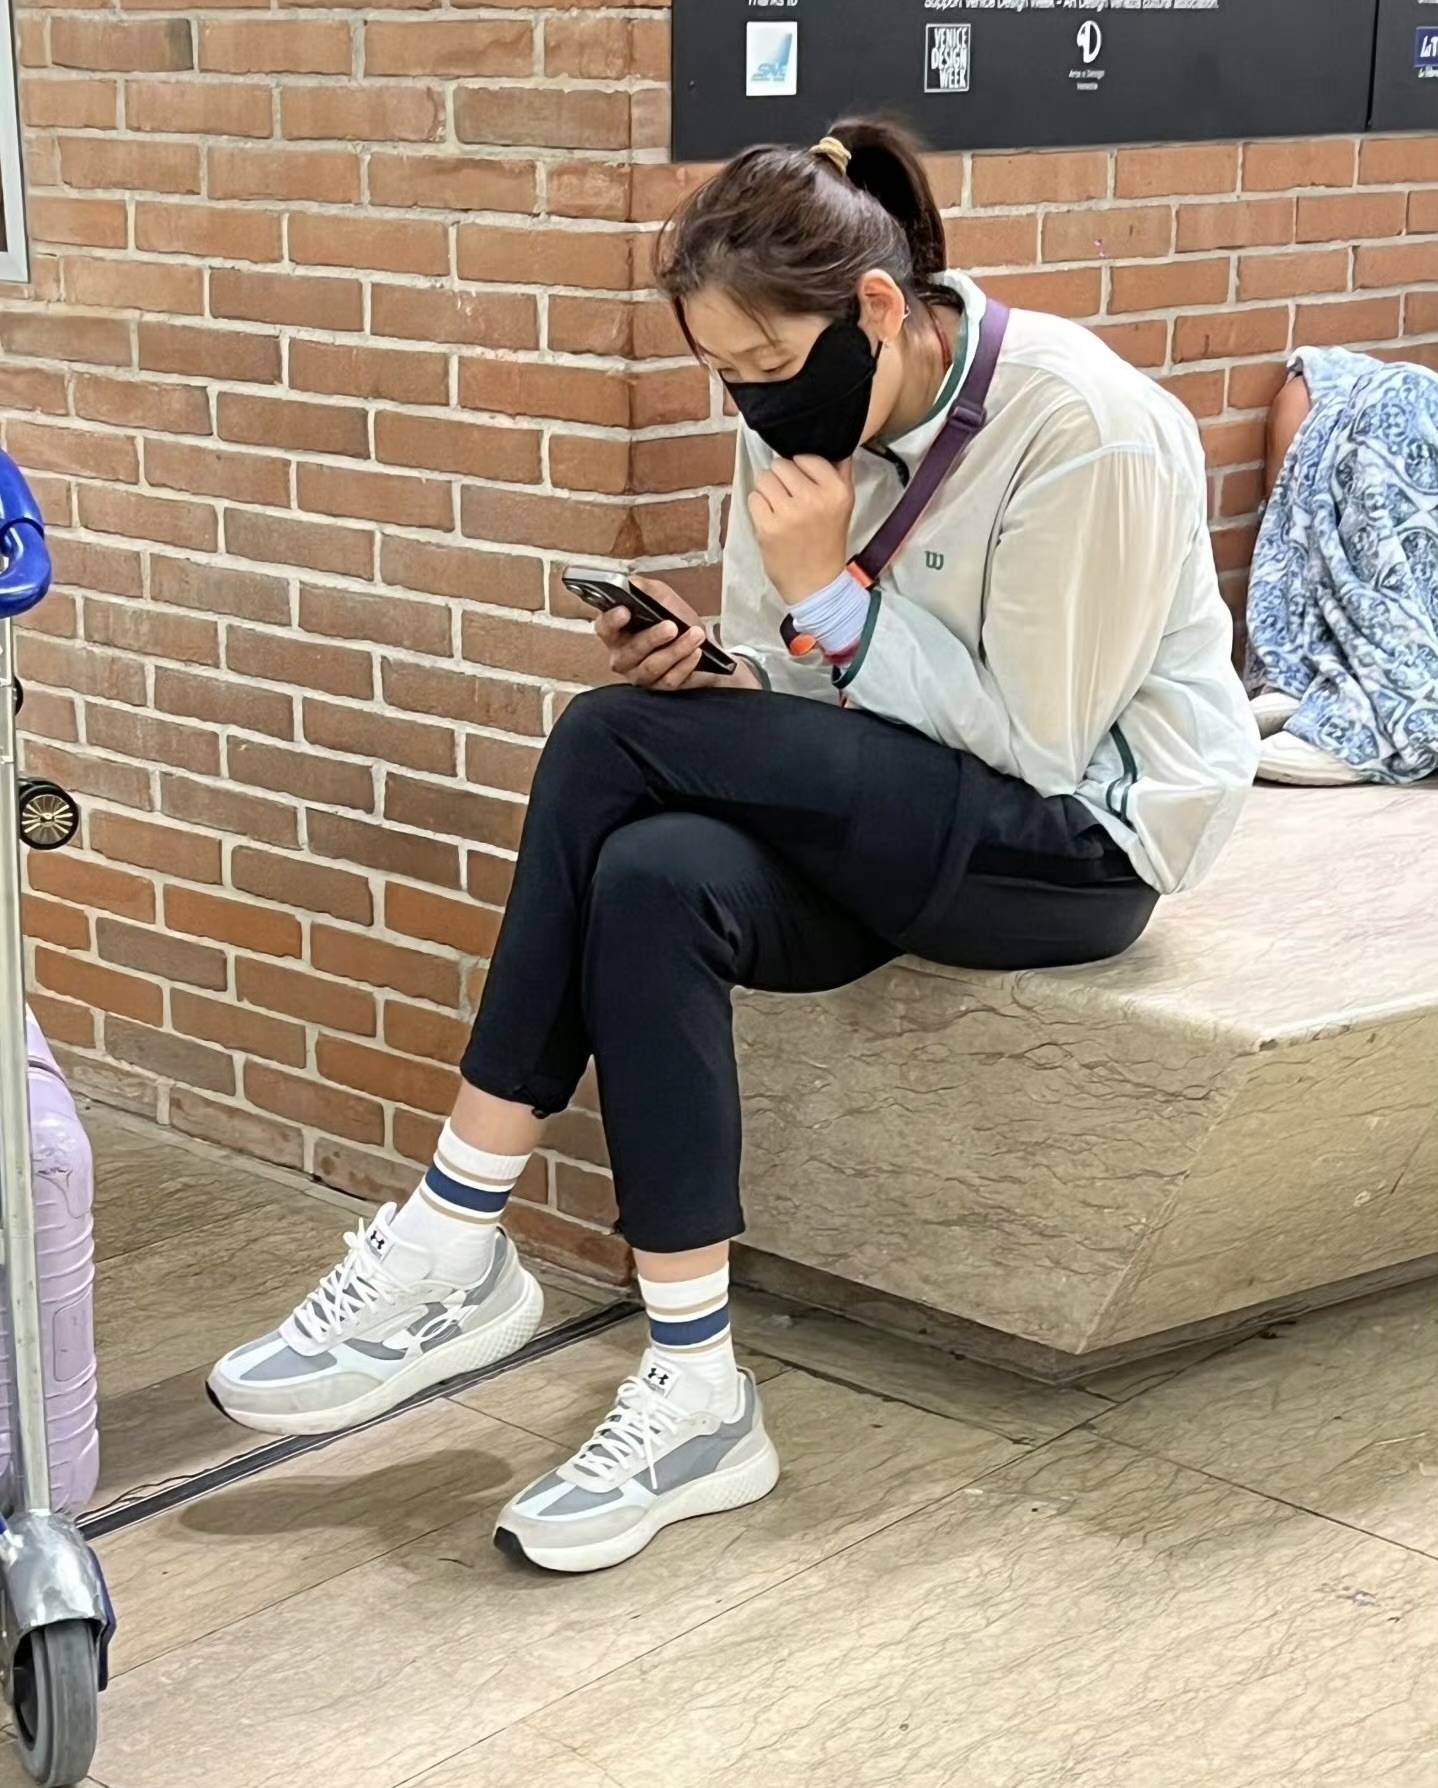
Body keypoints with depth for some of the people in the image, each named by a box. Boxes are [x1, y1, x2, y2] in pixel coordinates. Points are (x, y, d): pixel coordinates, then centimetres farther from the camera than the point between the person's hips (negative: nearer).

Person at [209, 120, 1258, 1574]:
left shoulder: (1087, 428, -20)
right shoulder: (803, 416, 0)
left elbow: (1039, 744, -19)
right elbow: (805, 687, 8)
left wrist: (831, 597, -23)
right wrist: (709, 669, -14)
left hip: (1083, 839, -7)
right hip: (890, 820, 7)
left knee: (613, 742, -24)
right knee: (655, 881, -28)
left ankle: (454, 1247, -18)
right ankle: (692, 1391, -24)